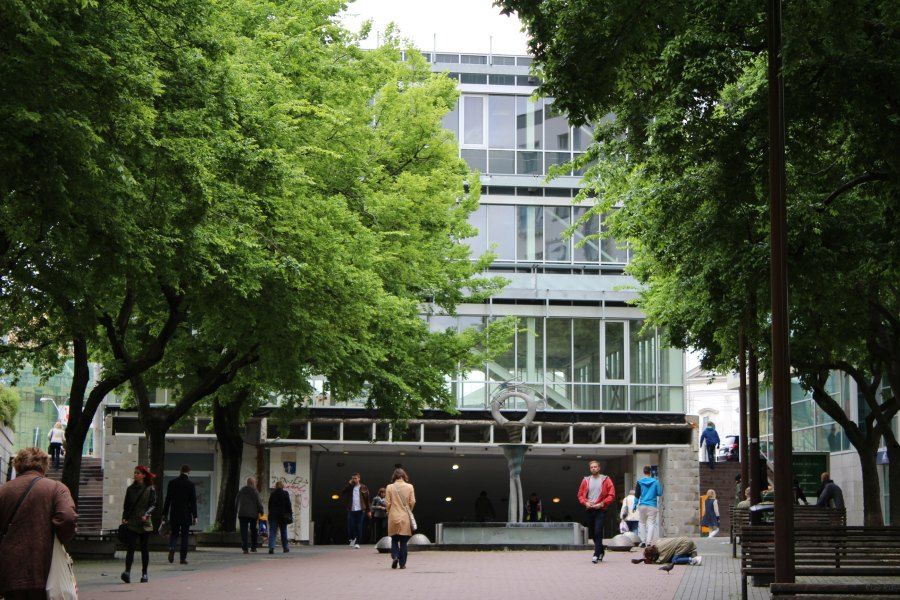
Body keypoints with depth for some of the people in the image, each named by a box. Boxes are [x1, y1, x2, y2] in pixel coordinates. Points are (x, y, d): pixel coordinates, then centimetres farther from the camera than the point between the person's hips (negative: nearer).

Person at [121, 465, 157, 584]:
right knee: (130, 547, -11)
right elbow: (126, 505, 13)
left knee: (144, 549, 6)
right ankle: (127, 572, -22)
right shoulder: (130, 489, 11)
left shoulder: (150, 489, 2)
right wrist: (124, 518, -1)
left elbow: (153, 505, -2)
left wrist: (146, 514, -19)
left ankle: (144, 574, 13)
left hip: (144, 523, -2)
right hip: (131, 523, 2)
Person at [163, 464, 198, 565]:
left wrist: (165, 514, 7)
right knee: (184, 536, 6)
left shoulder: (172, 483, 1)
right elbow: (193, 502, -5)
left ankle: (171, 548, -17)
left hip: (174, 515, 1)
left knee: (174, 534, 12)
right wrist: (195, 516, -1)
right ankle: (183, 557, 4)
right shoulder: (191, 484, -5)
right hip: (186, 514, -1)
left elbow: (167, 500, 2)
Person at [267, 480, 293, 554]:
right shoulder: (285, 493, -3)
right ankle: (285, 548, 19)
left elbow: (269, 505, 11)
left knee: (272, 532, -4)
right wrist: (290, 514, 0)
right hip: (282, 514, -1)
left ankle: (271, 547, -21)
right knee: (283, 531, 11)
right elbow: (288, 505, -5)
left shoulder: (272, 494, 7)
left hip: (273, 515, 1)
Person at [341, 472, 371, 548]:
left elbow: (367, 499, 4)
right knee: (351, 526, -1)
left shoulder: (363, 488, 4)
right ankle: (352, 538, 25)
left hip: (360, 510, -2)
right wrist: (349, 484, -8)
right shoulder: (349, 487, 9)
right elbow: (342, 493, -6)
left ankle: (357, 543, 6)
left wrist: (369, 510, -1)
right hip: (351, 510, 2)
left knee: (359, 527, -1)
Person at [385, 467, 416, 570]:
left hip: (393, 516, 0)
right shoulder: (409, 487, -2)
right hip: (405, 517, 0)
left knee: (394, 539, 13)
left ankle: (395, 556, -9)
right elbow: (412, 502, -2)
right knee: (403, 541, 6)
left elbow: (387, 503, -3)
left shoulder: (389, 487, -3)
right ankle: (402, 563, 6)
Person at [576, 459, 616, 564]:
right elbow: (580, 494, 13)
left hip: (600, 510, -4)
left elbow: (612, 495, -2)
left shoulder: (605, 480, 1)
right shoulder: (586, 480, 10)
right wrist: (585, 502, -5)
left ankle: (596, 554, -13)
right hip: (589, 510, 4)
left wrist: (602, 504, -12)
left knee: (598, 532, -14)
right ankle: (601, 550, 29)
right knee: (592, 533, 10)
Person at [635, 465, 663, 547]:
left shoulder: (639, 482, -1)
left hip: (642, 506, 1)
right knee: (651, 524, 0)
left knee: (642, 523, 13)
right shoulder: (655, 481, -4)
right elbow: (659, 493, -3)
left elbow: (637, 495, -1)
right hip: (652, 506, -1)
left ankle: (643, 541, 7)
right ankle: (649, 542, -10)